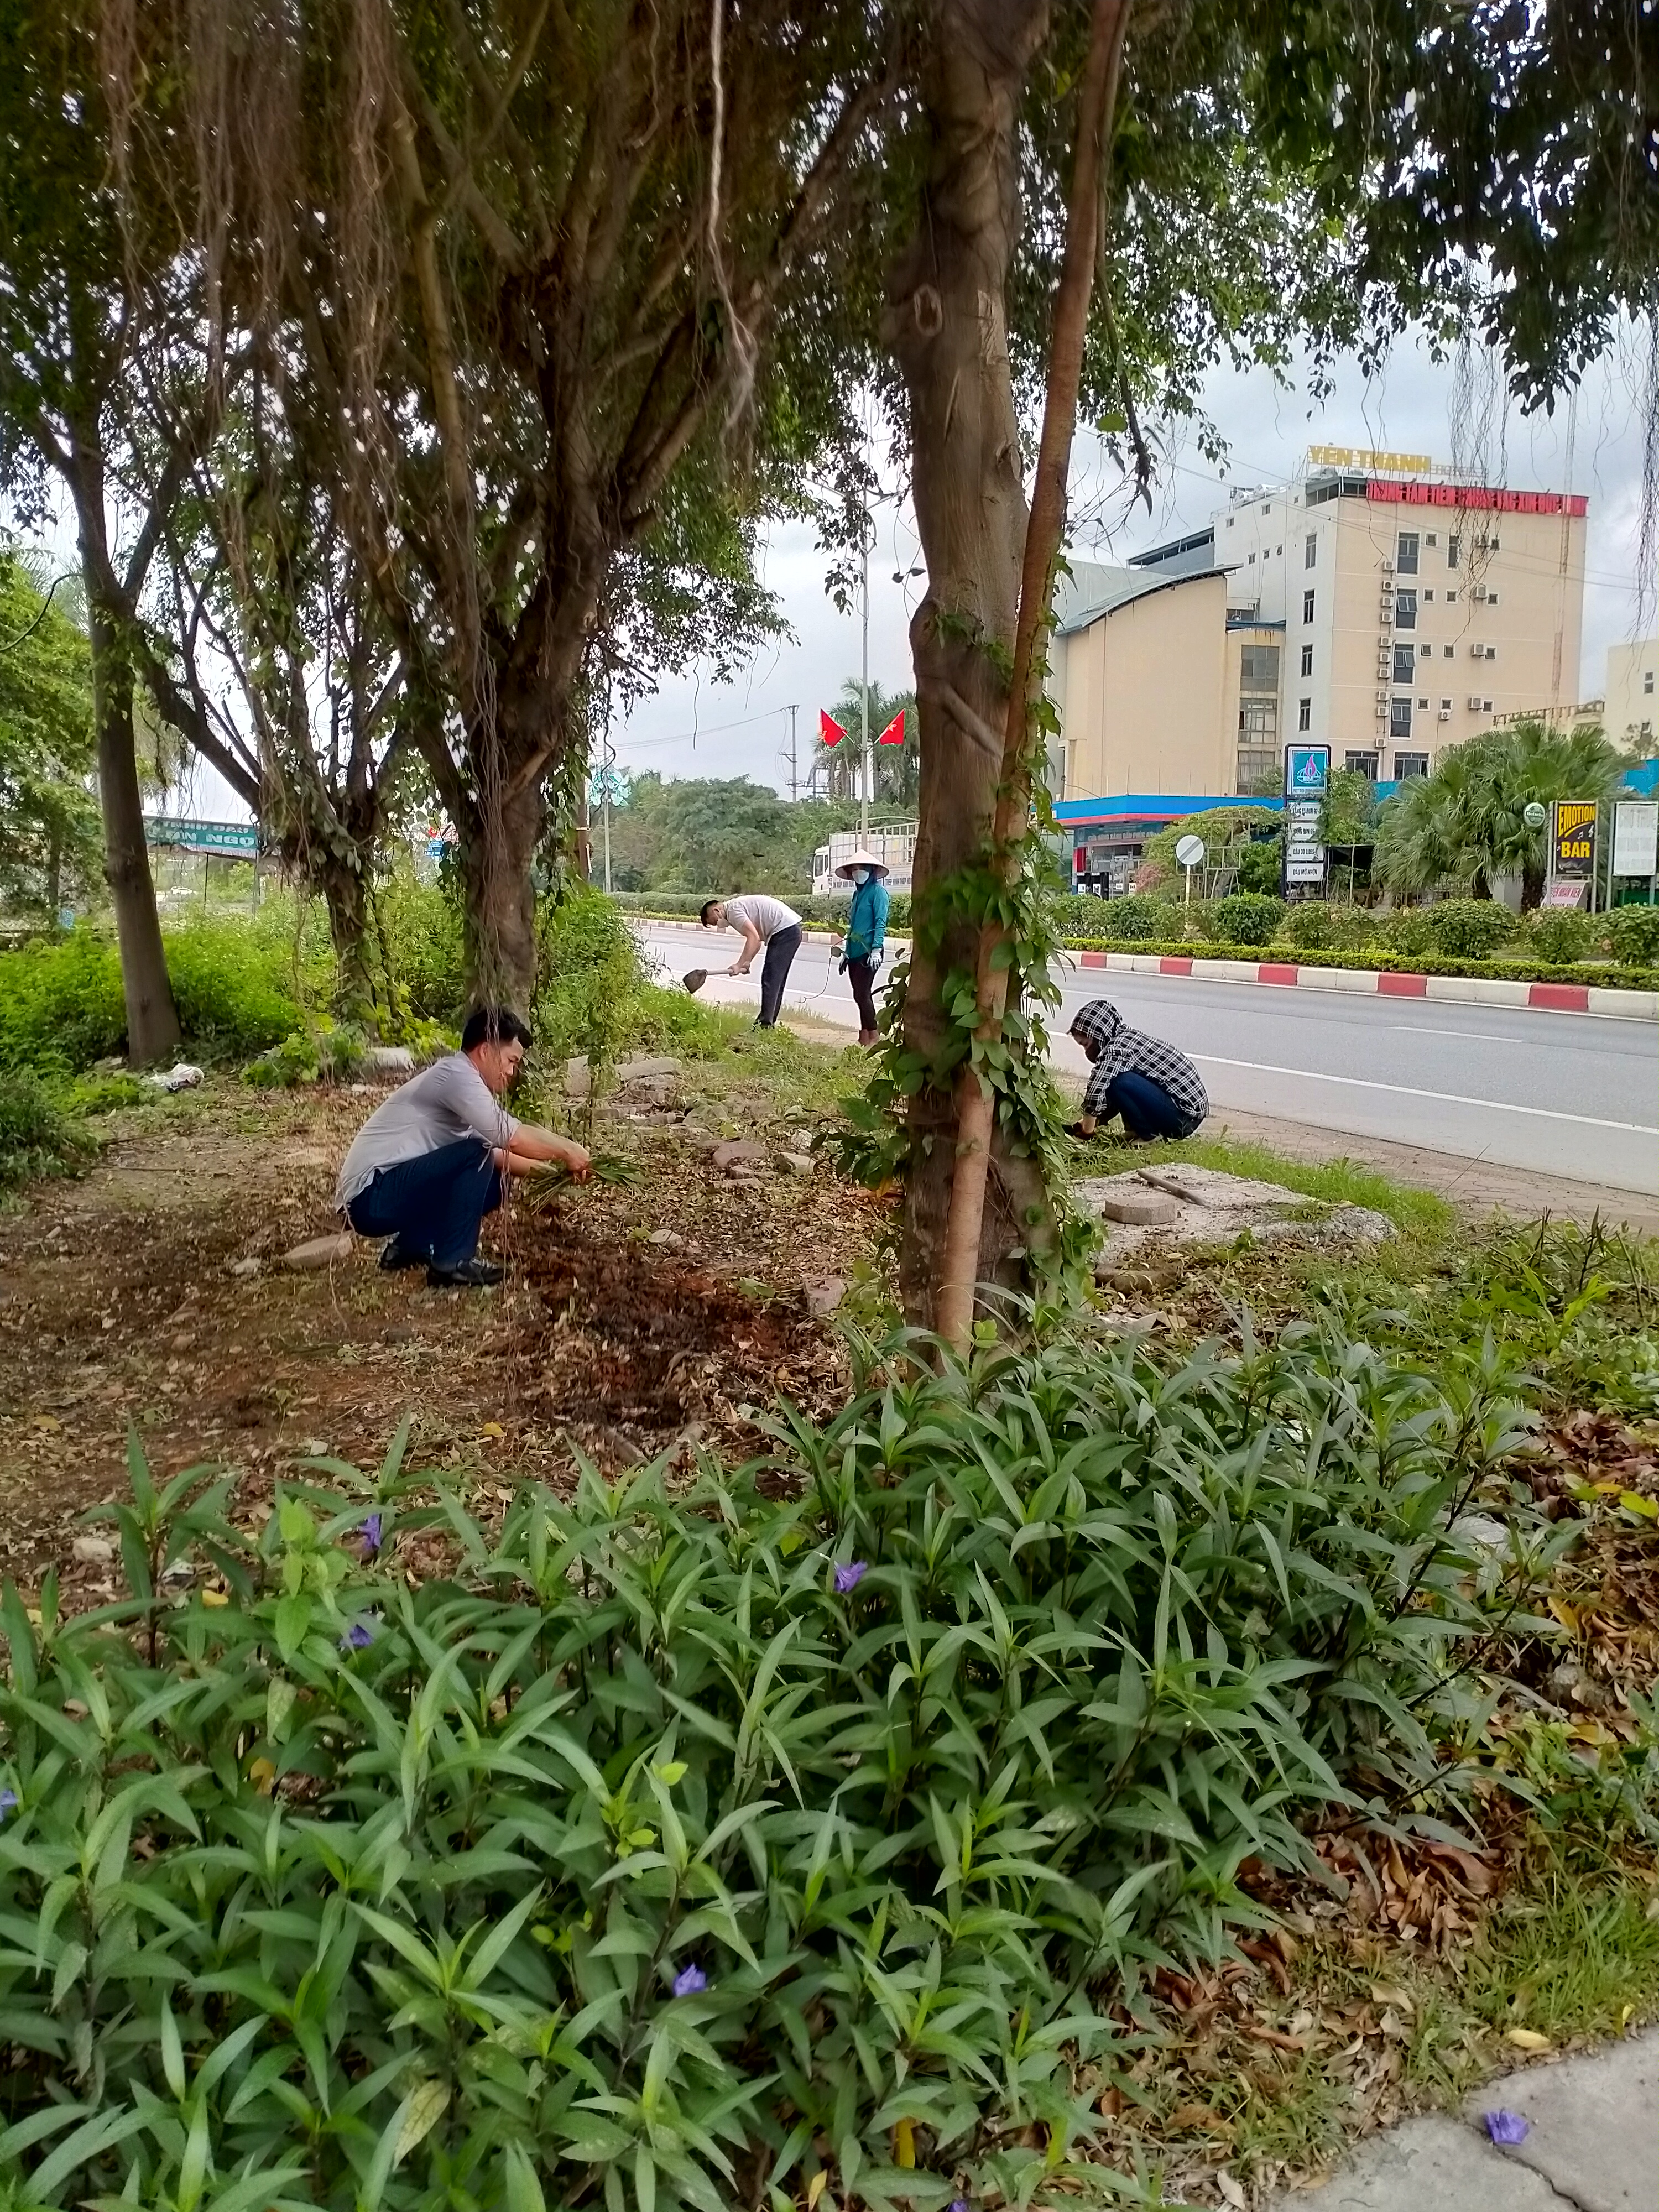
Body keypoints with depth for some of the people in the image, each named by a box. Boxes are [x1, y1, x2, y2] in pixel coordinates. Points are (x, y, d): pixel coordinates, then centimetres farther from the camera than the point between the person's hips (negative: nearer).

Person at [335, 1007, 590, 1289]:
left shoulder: (461, 1083, 14)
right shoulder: (456, 1074, -16)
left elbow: (496, 1154, 16)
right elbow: (512, 1138, -25)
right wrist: (566, 1149, -11)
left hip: (391, 1191, 10)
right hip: (370, 1197, -10)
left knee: (493, 1178, 9)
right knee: (476, 1155, -22)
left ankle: (411, 1245, 13)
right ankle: (452, 1263, -14)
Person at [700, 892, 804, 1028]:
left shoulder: (733, 910, -10)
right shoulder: (740, 906, 21)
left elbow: (754, 938, -22)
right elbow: (758, 939, 21)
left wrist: (739, 965, -20)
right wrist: (747, 962, 10)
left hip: (785, 931, -11)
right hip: (793, 930, 11)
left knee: (770, 980, -9)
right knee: (776, 981, 15)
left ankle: (765, 1025, -9)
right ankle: (770, 1022, 20)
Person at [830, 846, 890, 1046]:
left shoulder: (877, 891, -5)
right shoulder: (858, 893, 18)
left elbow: (880, 922, -14)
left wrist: (876, 949, -23)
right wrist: (846, 951, 19)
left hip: (868, 952, -8)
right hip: (854, 952, 8)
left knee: (863, 994, -11)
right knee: (860, 995, 9)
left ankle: (873, 1038, -6)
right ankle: (863, 1037, 13)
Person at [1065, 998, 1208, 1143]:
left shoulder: (1116, 1049, -16)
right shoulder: (1129, 1038, 14)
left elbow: (1096, 1093, -24)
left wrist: (1086, 1132, -11)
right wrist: (1080, 1124, 13)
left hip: (1182, 1118, -10)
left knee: (1117, 1082, -21)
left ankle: (1150, 1136, -8)